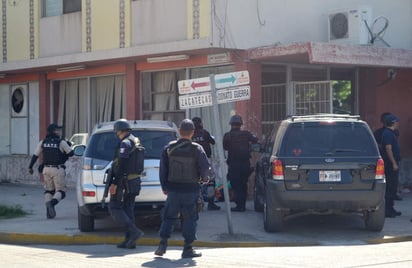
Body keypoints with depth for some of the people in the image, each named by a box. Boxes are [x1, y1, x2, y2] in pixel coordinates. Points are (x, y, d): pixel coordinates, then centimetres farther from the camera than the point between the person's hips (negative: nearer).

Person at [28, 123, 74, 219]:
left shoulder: (43, 142, 5)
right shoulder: (61, 142, -6)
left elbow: (35, 155, 7)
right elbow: (71, 153, -2)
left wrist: (30, 167, 18)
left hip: (46, 169, 4)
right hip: (58, 169, -4)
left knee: (49, 190, 16)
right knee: (61, 191, 0)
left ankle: (49, 211, 0)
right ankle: (52, 202, -29)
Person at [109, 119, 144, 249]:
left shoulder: (125, 143, -14)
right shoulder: (136, 142, 16)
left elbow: (121, 165, -22)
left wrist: (114, 183, -22)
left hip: (124, 181, -9)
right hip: (134, 180, 9)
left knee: (115, 208, -5)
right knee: (128, 209, 11)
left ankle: (134, 231, -16)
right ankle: (129, 240, 10)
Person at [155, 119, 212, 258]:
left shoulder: (169, 148, 0)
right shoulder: (196, 149, -9)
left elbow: (162, 169, 3)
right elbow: (206, 169, -9)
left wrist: (164, 187, 12)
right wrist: (205, 178, 12)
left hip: (173, 189, 3)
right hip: (190, 190, -2)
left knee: (169, 217, 13)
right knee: (190, 219, 5)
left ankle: (163, 244, 5)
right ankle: (187, 249, 5)